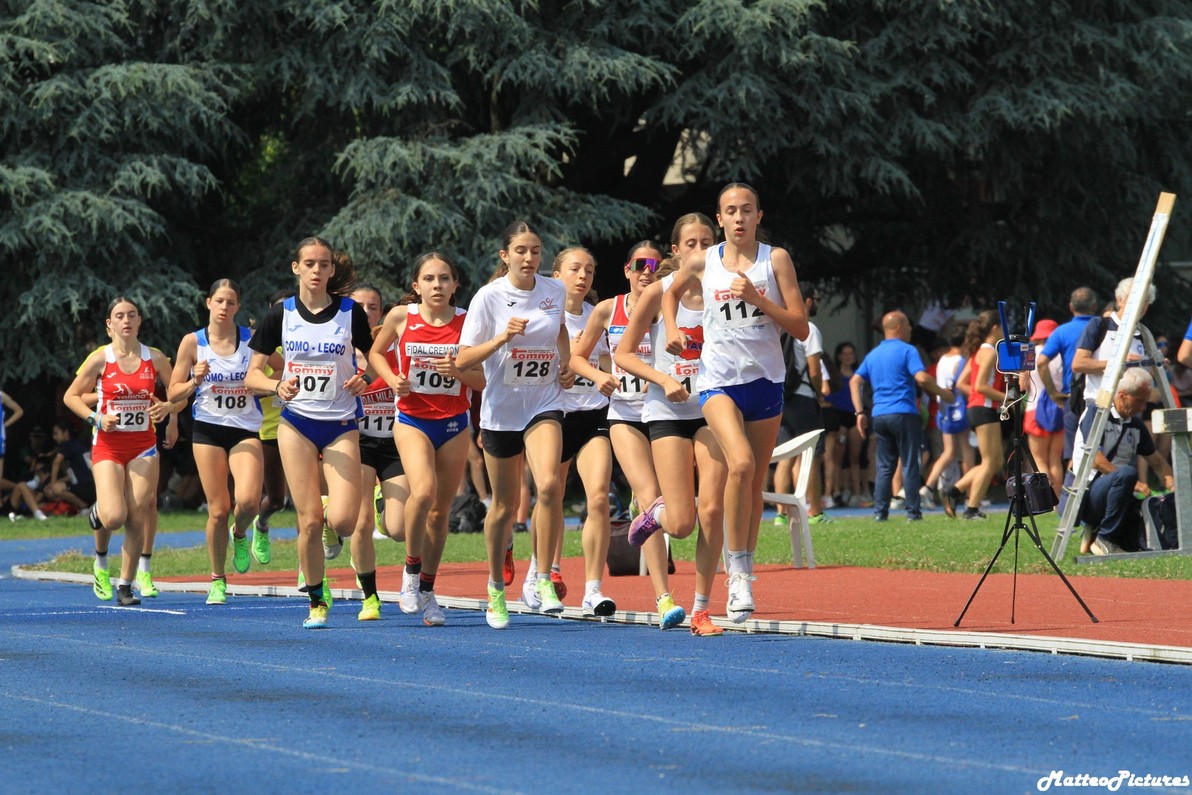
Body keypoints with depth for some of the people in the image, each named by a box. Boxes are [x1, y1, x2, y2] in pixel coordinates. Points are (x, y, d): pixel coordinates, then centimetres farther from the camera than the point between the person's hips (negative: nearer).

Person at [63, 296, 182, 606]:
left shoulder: (155, 358, 3)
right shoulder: (100, 359, -3)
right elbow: (71, 396, 4)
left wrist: (167, 407, -12)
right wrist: (96, 419, -11)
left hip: (143, 446, 2)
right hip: (108, 445, -2)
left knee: (137, 519, -4)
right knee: (114, 516, -17)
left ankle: (125, 586, 8)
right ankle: (100, 560, 18)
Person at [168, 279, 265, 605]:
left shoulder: (252, 339, 0)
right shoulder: (193, 342, 0)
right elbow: (174, 393, 3)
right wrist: (195, 381, -16)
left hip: (246, 430, 0)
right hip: (208, 430, 0)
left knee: (248, 499, -22)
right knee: (218, 509, -4)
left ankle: (240, 535, 14)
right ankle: (217, 580, 14)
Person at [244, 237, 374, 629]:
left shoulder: (351, 312, -1)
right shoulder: (281, 314, 1)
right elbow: (252, 376, 3)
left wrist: (364, 380, -13)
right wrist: (278, 385, -17)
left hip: (341, 425, 0)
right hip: (297, 423, 0)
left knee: (342, 522, -13)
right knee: (310, 520, -6)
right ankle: (316, 602, 11)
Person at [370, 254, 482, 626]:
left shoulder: (467, 322, -3)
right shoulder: (401, 316, -3)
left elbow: (483, 379, 2)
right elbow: (376, 353, 13)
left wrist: (458, 371, -18)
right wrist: (392, 379, -5)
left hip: (454, 424, 2)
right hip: (413, 419, -2)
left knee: (440, 509, 6)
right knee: (423, 491, -25)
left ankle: (427, 591, 21)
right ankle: (412, 567, -2)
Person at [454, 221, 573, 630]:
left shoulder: (554, 291, 1)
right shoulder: (489, 296, -9)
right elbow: (462, 360, -12)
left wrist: (565, 365, 7)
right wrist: (501, 339, -26)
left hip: (544, 402, 1)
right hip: (501, 409, -1)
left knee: (549, 485, -24)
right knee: (505, 506, 8)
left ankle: (543, 580, -14)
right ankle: (496, 589, 28)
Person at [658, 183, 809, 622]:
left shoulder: (776, 259, -1)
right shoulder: (702, 262, 1)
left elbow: (800, 328, -4)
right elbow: (671, 293, 23)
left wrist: (757, 298, -16)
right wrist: (672, 328, 6)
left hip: (765, 382, 2)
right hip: (719, 382, -2)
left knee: (755, 485, 9)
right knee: (741, 464, -26)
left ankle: (744, 575, 25)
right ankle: (738, 573, -18)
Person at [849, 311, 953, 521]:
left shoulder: (873, 354, 16)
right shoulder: (907, 350, -4)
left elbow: (854, 381, 12)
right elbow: (922, 378, -17)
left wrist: (860, 412, 10)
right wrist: (942, 393, -3)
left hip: (879, 415, 6)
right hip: (904, 414, -6)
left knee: (884, 466, 8)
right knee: (909, 465, -2)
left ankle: (880, 512, 2)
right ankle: (913, 512, -3)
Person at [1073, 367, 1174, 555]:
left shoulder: (1136, 424, 14)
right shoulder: (1096, 413, -7)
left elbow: (1156, 460, 21)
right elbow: (1096, 461, -16)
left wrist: (1170, 481, -1)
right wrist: (1132, 482, -22)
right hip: (1087, 492, -7)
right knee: (1127, 474, -35)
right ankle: (1104, 539, -23)